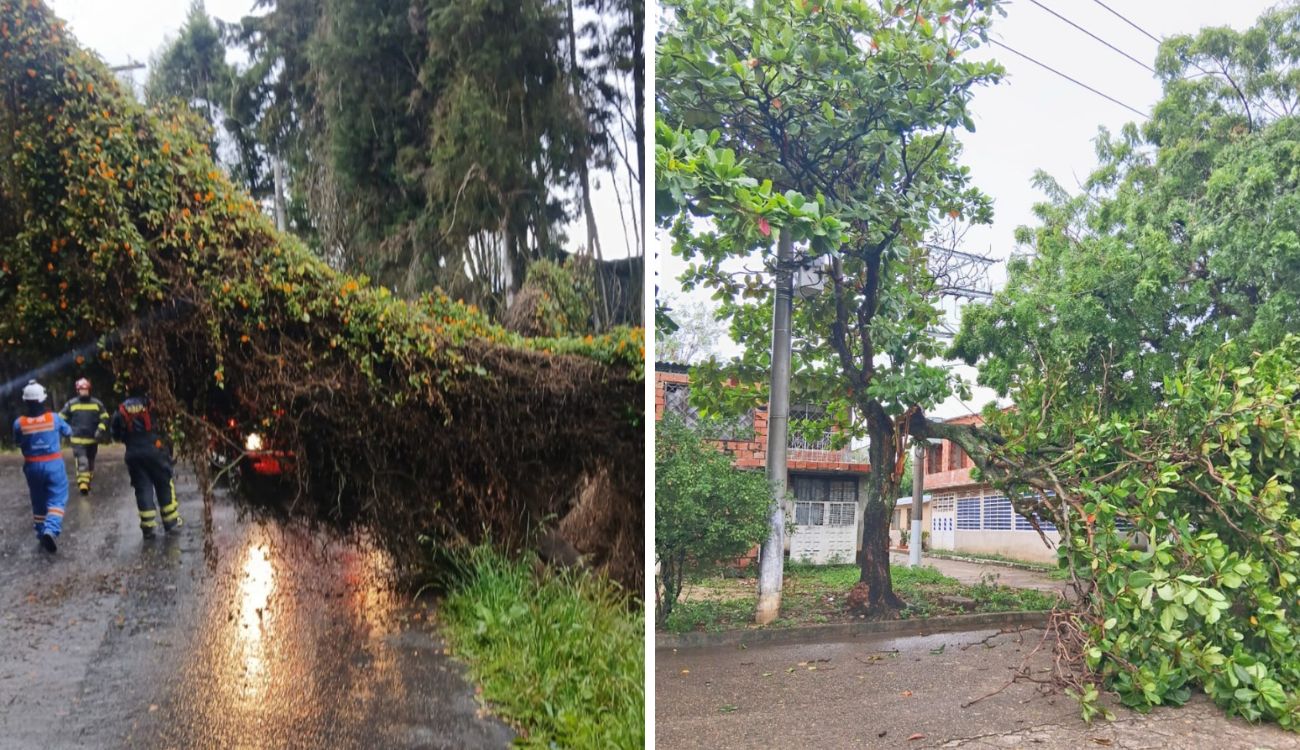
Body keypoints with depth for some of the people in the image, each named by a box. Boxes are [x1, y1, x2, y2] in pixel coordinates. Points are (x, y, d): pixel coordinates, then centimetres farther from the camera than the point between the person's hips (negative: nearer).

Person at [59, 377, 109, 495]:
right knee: (81, 461, -17)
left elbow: (105, 418, 4)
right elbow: (61, 418, 7)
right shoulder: (71, 404, 1)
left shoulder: (97, 403, 2)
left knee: (90, 462, 14)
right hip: (77, 440, -3)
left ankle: (88, 482, 28)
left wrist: (101, 430, -11)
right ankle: (83, 484, -24)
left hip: (92, 439, 3)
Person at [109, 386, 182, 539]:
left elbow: (115, 434, 7)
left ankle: (148, 526, 3)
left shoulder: (121, 410, 6)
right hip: (154, 450, -2)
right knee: (164, 485, 11)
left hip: (133, 455, 2)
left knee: (142, 488, 6)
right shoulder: (151, 405, -2)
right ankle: (171, 521, 15)